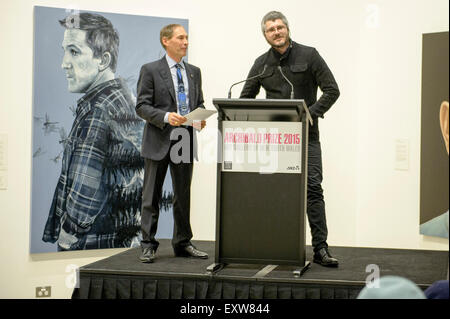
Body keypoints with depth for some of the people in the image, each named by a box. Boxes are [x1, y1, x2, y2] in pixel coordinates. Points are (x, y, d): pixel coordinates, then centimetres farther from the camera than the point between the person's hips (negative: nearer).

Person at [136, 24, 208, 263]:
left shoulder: (194, 72, 14)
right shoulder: (150, 70, -2)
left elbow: (199, 103, 19)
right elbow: (142, 106, -6)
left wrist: (201, 118, -3)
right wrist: (166, 117, -21)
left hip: (185, 141, 5)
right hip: (159, 140, -5)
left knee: (183, 195, 11)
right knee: (151, 196, 0)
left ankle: (182, 243, 21)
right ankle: (148, 245, 6)